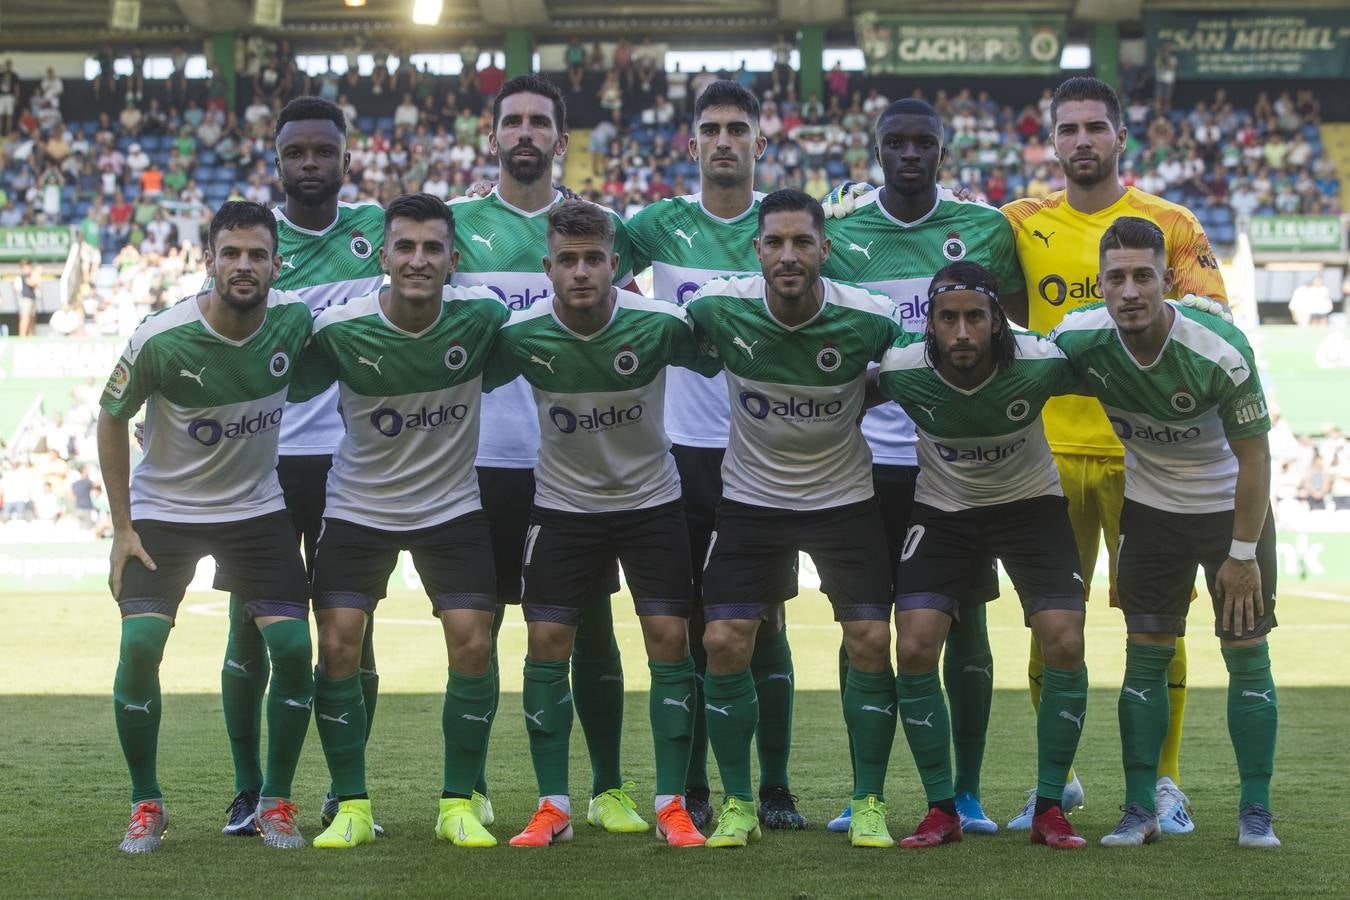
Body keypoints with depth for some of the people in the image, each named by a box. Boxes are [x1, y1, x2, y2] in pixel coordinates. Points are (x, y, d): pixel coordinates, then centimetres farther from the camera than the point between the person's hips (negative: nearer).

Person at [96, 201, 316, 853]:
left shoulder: (295, 319, -13)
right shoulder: (160, 340, -21)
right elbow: (112, 419, -5)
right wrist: (121, 529, -7)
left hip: (258, 508, 2)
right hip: (162, 510, -2)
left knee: (293, 647, -11)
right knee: (139, 645, -17)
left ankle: (276, 801, 7)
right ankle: (146, 804, 2)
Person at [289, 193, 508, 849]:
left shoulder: (481, 316, -14)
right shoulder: (340, 329, -18)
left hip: (453, 506, 1)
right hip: (358, 509, -1)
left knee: (473, 645, -10)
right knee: (338, 646, -10)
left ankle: (459, 804, 7)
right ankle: (350, 807, 5)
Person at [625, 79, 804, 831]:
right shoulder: (661, 225, 3)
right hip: (687, 450, 1)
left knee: (767, 623, 2)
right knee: (690, 625, 6)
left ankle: (776, 789, 9)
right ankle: (692, 790, 13)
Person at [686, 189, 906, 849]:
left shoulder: (868, 318, -18)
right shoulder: (719, 309, -17)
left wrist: (852, 403, -1)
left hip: (845, 495, 0)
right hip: (750, 493, 1)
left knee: (871, 642, -8)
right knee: (724, 641, -8)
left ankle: (869, 805, 8)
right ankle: (737, 805, 7)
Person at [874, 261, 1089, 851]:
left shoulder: (1040, 363, -26)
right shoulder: (900, 371, -24)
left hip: (1030, 504, -1)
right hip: (942, 509, 1)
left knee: (1065, 646, -15)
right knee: (914, 648, -14)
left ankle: (1051, 808, 1)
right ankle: (941, 810, 1)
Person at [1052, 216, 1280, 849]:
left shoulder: (1221, 352, -29)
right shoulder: (1079, 340, -20)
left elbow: (1253, 453, -18)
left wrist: (1243, 553, -14)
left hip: (1231, 507, -2)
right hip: (1150, 507, 2)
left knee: (1247, 652, -3)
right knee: (1146, 652, 0)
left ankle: (1256, 812, 6)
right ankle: (1140, 810, 6)